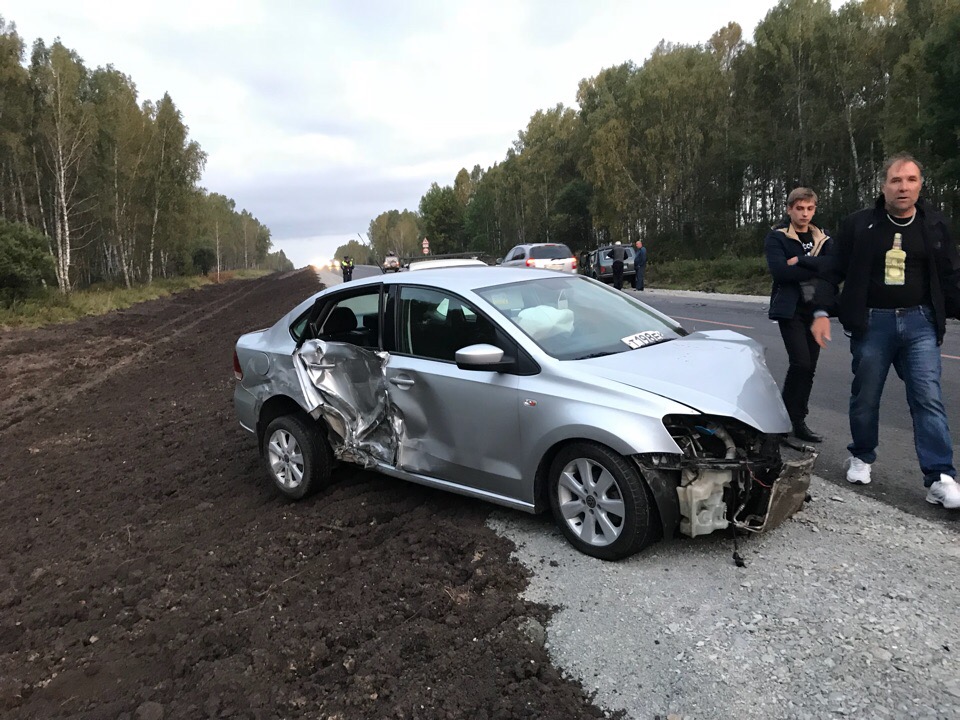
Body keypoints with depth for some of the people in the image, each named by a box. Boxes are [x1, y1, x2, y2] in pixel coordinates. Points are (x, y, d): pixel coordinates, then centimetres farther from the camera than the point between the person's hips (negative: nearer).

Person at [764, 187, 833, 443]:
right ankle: (785, 419, -3)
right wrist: (816, 268, -11)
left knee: (809, 367, 6)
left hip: (816, 309, 5)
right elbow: (779, 270, -18)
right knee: (800, 362, -16)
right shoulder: (776, 237, -1)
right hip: (790, 309, -5)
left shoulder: (822, 239, 13)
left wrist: (800, 262, -15)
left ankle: (797, 421, 16)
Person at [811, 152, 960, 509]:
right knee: (865, 397, 9)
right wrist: (822, 312, -10)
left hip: (920, 323, 1)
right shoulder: (858, 225, 1)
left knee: (929, 399, -5)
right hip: (872, 322, -1)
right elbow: (832, 273, 1)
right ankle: (861, 458, 29)